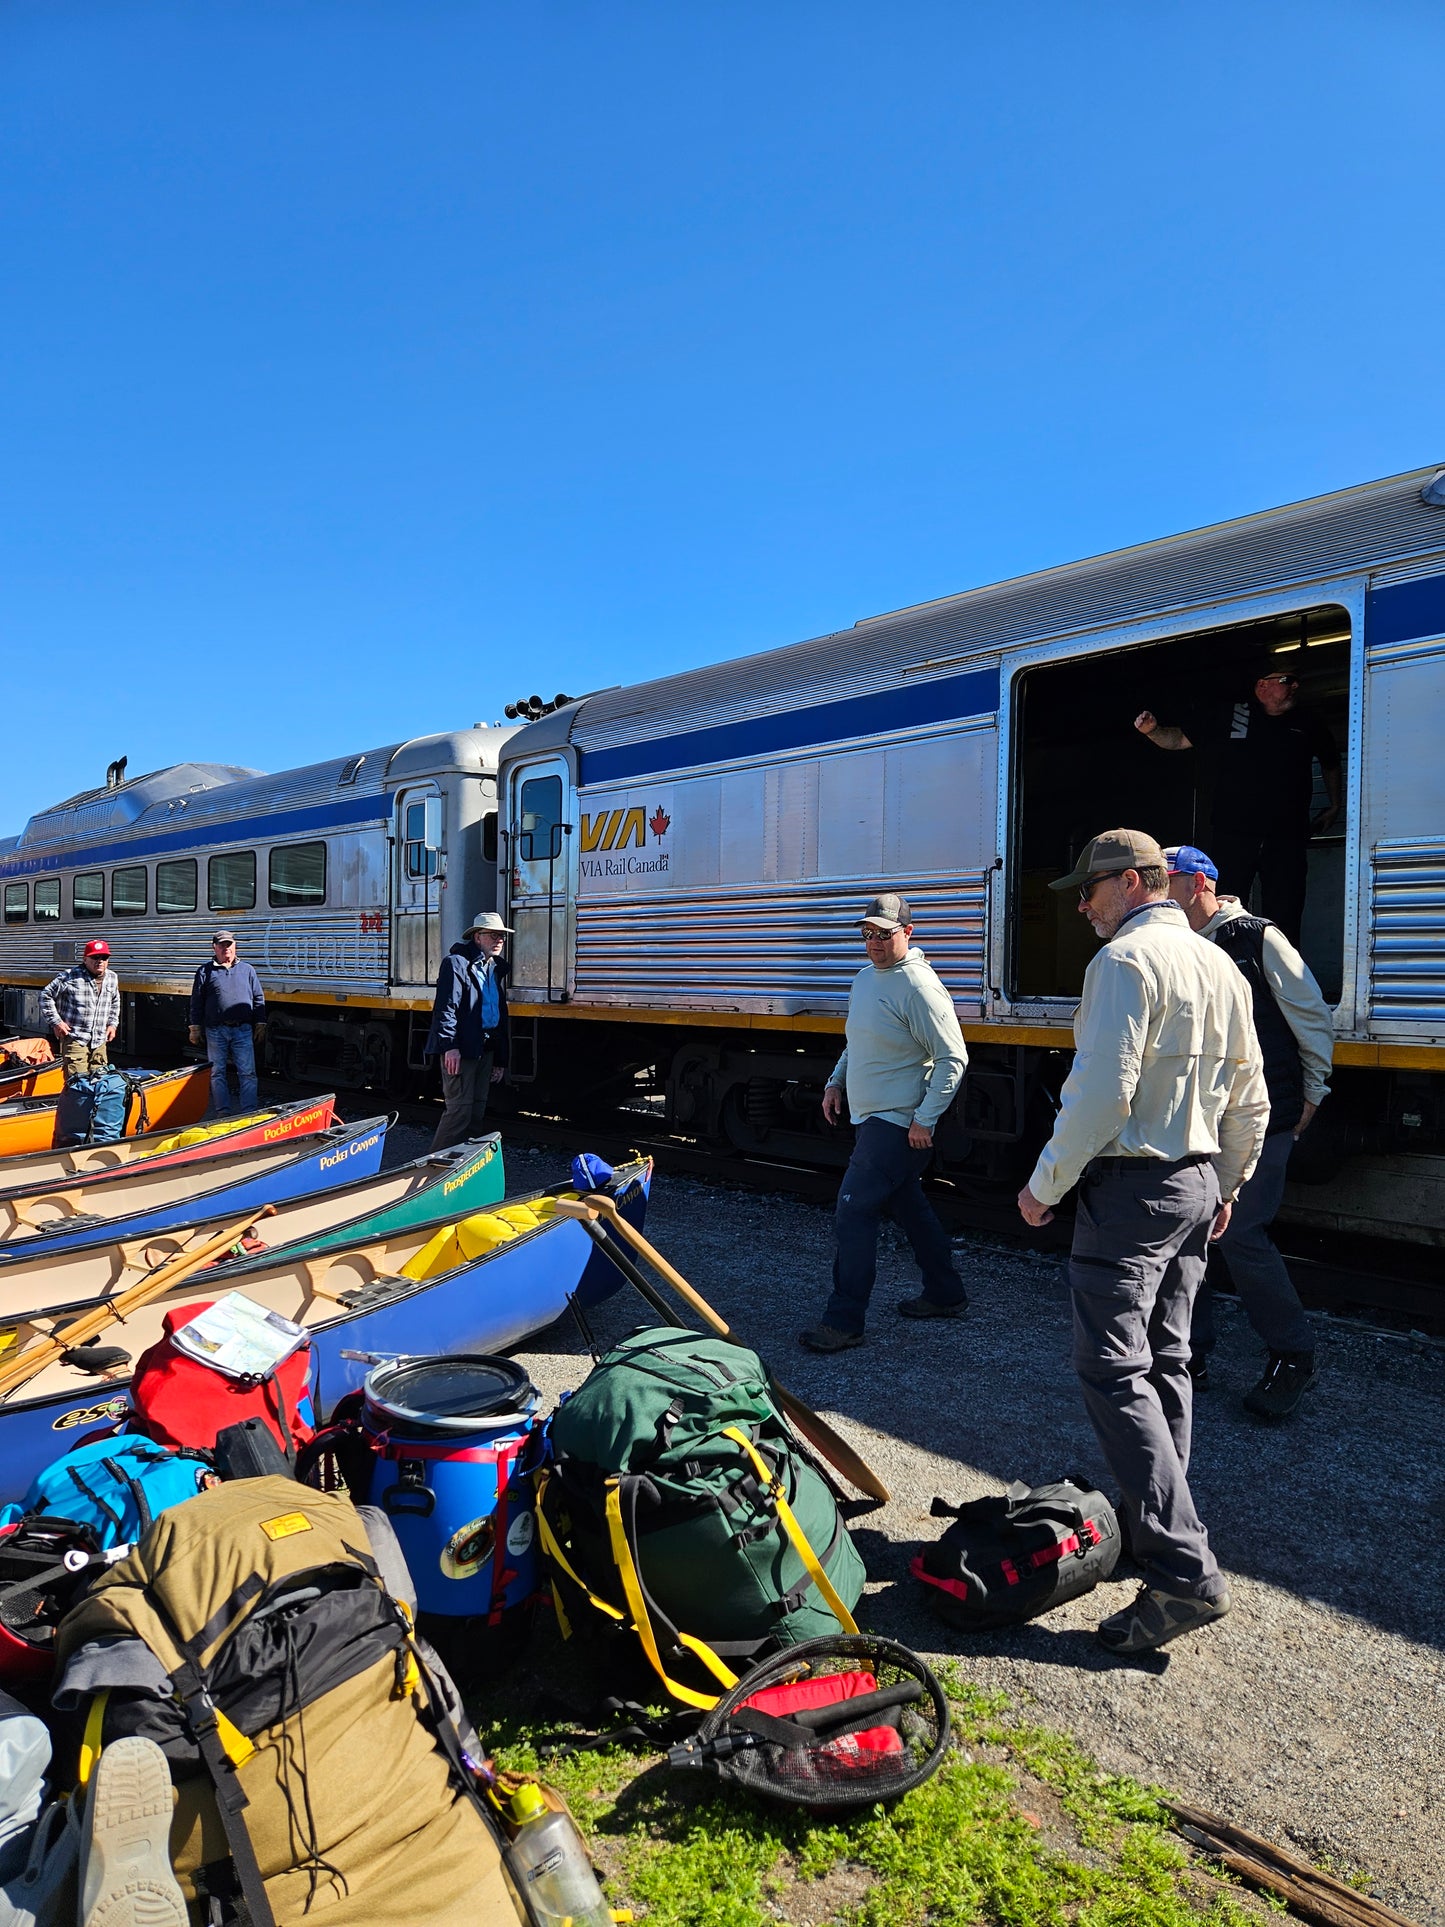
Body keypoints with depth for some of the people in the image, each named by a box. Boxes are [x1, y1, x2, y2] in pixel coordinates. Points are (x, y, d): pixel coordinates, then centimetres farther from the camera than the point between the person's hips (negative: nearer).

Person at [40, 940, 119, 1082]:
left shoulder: (112, 978, 9)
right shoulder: (70, 977, -11)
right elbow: (46, 995, -4)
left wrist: (113, 1024, 17)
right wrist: (55, 1021, -7)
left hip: (100, 1042, 6)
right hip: (74, 1039, -6)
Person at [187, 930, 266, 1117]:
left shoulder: (247, 970, 11)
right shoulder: (205, 971, 7)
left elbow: (259, 998, 13)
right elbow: (196, 1002, 8)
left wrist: (260, 1025, 8)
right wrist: (195, 1028, 5)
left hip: (243, 1030, 0)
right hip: (215, 1031, 0)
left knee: (247, 1073, -3)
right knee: (217, 1073, 4)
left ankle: (249, 1112, -1)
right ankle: (223, 1111, 12)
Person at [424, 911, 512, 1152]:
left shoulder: (496, 968, 18)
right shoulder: (456, 962, -7)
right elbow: (445, 1007, -14)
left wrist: (501, 1059, 18)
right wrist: (450, 1046, -23)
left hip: (486, 1048, 8)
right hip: (461, 1048, -8)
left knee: (477, 1110, 11)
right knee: (460, 1109, -10)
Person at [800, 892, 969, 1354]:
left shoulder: (918, 986, -18)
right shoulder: (865, 978, 12)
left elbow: (953, 1059, -20)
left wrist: (925, 1120, -21)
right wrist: (837, 1082, 13)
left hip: (896, 1124, -10)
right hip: (874, 1119, 10)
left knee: (853, 1213, -10)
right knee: (909, 1206, 19)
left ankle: (844, 1321, -2)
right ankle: (945, 1294, 35)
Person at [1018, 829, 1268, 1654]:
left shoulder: (1125, 959, -15)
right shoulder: (1223, 966, 12)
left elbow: (1101, 1093, -22)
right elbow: (1251, 1099, 15)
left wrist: (1046, 1184, -13)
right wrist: (1229, 1184, 25)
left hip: (1131, 1185, -9)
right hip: (1198, 1183, 9)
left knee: (1115, 1372, -7)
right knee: (1167, 1362, 17)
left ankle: (1185, 1569, -9)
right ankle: (1155, 1523, 28)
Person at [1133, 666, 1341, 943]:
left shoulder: (1307, 723, 10)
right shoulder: (1228, 717, 2)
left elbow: (1331, 763, 27)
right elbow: (1179, 739, 4)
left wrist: (1334, 807, 26)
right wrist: (1153, 730, -15)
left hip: (1286, 838, 2)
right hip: (1233, 835, -2)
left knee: (1284, 919, 1)